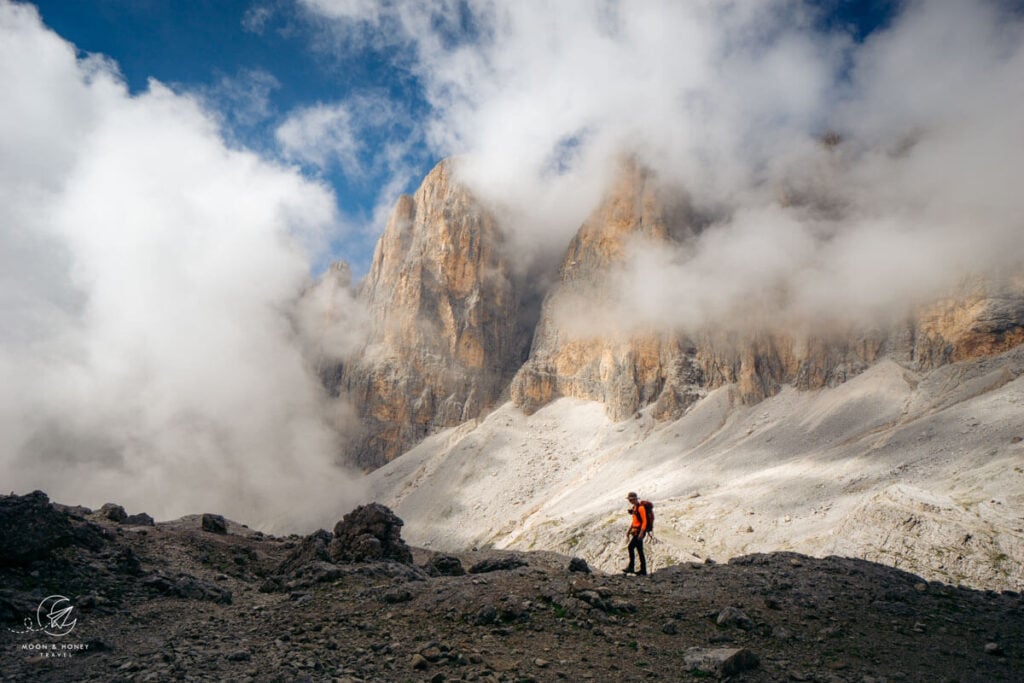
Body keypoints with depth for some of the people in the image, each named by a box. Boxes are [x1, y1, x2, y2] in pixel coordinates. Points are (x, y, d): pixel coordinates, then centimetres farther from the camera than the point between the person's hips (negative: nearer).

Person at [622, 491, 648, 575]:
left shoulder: (640, 508, -14)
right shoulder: (634, 508, 15)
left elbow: (644, 521, -19)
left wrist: (641, 533, -25)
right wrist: (629, 531, 23)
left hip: (640, 531, -10)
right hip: (636, 531, 10)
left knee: (631, 547, -15)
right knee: (639, 550, 10)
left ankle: (631, 567, -13)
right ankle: (643, 570, 13)